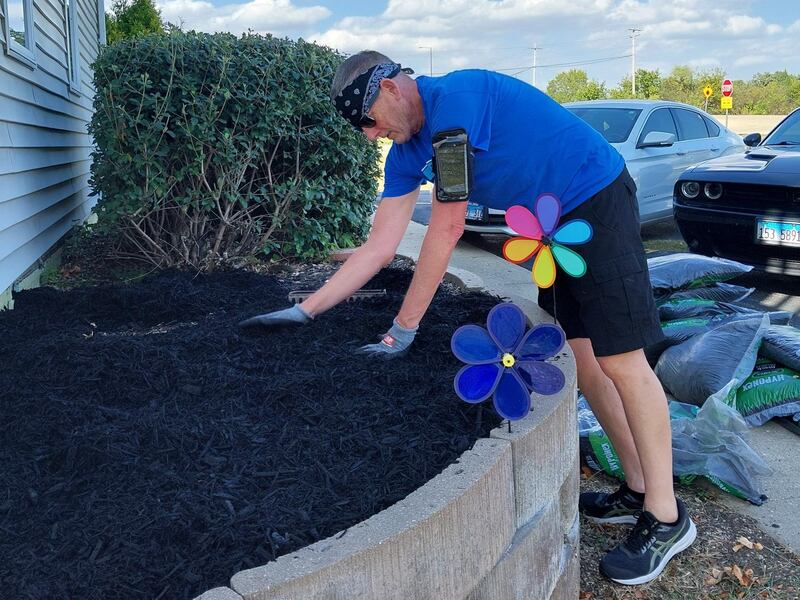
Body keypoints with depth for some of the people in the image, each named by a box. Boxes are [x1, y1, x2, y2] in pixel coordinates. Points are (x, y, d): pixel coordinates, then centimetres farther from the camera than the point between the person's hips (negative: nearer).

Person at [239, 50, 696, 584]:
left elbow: (446, 230, -24)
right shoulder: (408, 151, 4)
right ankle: (639, 491, 21)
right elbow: (378, 250, 3)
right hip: (553, 222, 9)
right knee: (579, 358, 8)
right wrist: (303, 311, 1)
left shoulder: (454, 99, -23)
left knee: (620, 359, -9)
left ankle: (666, 519, 3)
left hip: (596, 201, -9)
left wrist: (404, 330, -18)